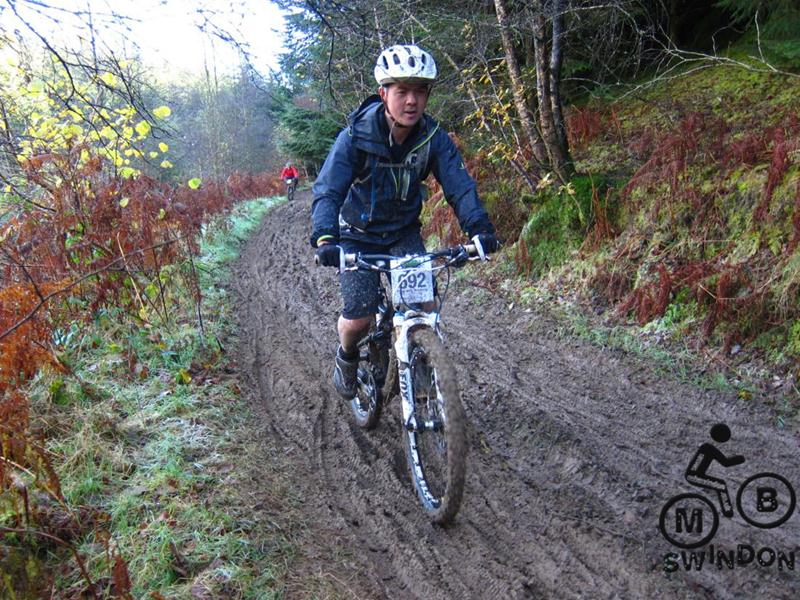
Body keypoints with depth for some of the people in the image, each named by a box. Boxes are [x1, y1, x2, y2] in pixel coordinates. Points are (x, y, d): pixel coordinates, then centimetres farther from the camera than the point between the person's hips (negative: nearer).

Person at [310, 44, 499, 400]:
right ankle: (346, 356, 21)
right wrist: (324, 237, -48)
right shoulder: (356, 136, -23)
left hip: (404, 233, 3)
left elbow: (459, 185, -21)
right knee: (359, 317, -14)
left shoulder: (434, 138, -14)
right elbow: (327, 191, -30)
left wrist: (479, 228, -40)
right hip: (358, 234, -2)